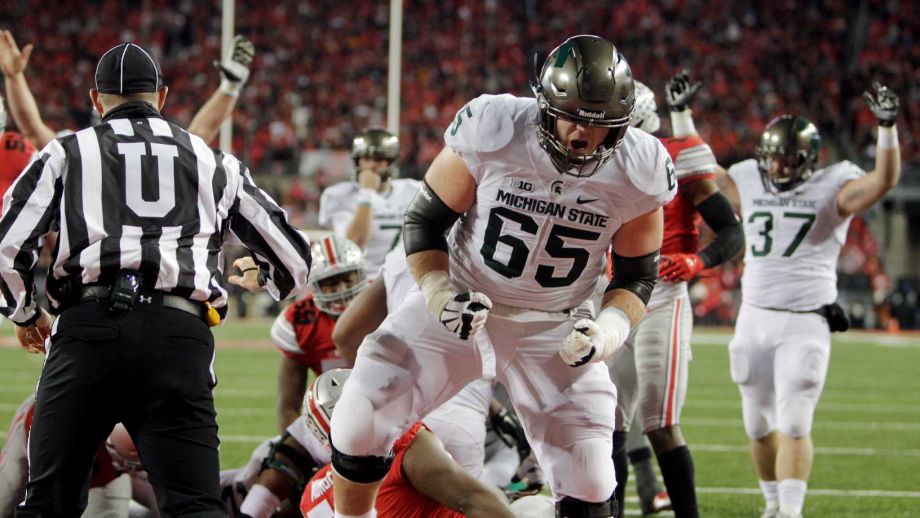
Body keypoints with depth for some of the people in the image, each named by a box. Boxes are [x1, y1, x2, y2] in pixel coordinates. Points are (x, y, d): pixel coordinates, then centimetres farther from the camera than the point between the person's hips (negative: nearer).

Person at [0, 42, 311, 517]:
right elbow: (294, 263, 25)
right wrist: (260, 278, 50)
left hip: (87, 331, -1)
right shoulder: (216, 164, 24)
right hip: (180, 336, 1)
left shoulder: (67, 153, 18)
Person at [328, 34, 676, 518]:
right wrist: (439, 294, -22)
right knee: (359, 423, -12)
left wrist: (605, 332, -19)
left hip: (555, 332, 1)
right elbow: (423, 220, -7)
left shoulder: (638, 173, -15)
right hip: (464, 303, -1)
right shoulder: (494, 131, -21)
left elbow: (637, 276, 0)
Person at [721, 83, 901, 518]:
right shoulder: (748, 181, 7)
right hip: (755, 318, 5)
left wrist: (887, 127, -31)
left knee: (793, 425, -13)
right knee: (759, 425, 11)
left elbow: (885, 179, -19)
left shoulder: (832, 189, -5)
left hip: (805, 324, -5)